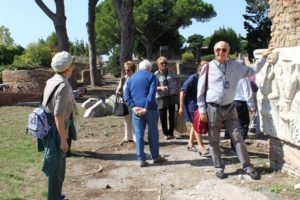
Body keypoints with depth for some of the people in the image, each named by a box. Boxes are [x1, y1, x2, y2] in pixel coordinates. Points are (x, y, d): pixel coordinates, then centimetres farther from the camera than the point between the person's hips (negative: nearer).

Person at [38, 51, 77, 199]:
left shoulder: (51, 81, 7)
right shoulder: (63, 85, -21)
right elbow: (58, 115, -25)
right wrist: (63, 139, -21)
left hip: (48, 128, 9)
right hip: (57, 131, -9)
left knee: (56, 166, 21)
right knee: (57, 168, 4)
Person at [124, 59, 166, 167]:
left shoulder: (131, 78, 14)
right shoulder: (151, 76, 1)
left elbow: (127, 95, 3)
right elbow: (151, 94, -14)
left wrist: (133, 107, -6)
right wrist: (146, 108, -16)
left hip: (136, 110, 3)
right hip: (149, 109, -3)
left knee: (139, 134, 5)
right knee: (153, 133, 10)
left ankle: (141, 159, 7)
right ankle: (155, 156, 20)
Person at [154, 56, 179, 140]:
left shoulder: (170, 72, 8)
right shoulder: (156, 74, -5)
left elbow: (175, 84, 15)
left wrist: (177, 94, 12)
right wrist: (161, 88, -27)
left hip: (172, 96, 3)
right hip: (161, 97, -3)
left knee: (172, 115, 6)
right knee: (163, 116, 0)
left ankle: (171, 132, 19)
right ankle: (165, 133, 17)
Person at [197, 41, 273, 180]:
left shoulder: (235, 66, 3)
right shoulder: (208, 67, -5)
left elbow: (252, 71, 13)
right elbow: (200, 90, -3)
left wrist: (263, 57, 3)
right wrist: (202, 110, -5)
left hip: (229, 108, 2)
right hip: (212, 108, -2)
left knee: (237, 138, 5)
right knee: (214, 141, 6)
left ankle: (248, 167, 15)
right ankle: (219, 168, 21)